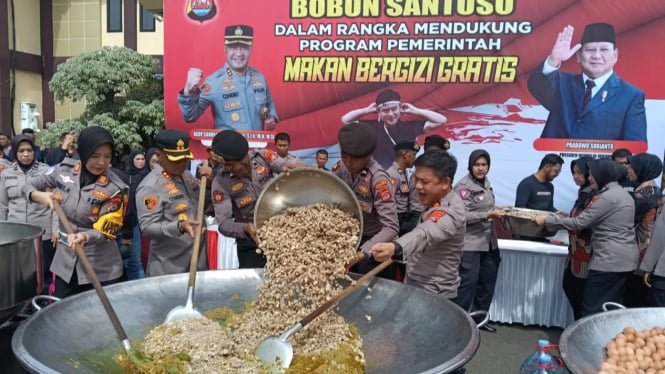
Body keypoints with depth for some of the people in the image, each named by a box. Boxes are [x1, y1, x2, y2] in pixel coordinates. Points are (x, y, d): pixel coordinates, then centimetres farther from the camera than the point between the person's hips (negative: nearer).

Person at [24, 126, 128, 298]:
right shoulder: (64, 170, -4)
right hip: (65, 263, 4)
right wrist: (37, 195, -13)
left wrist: (86, 237, -35)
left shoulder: (115, 188, -16)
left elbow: (108, 230, -16)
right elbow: (29, 185, 9)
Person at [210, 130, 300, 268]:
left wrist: (288, 166, -41)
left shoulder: (262, 156, -9)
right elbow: (223, 223, -18)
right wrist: (245, 228, -37)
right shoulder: (221, 182, -13)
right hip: (251, 243, -2)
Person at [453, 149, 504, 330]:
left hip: (488, 241, 8)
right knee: (468, 281, -6)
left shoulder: (486, 183, 12)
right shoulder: (463, 186, -12)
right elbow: (463, 215, -18)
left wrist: (498, 210, 8)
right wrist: (488, 215, -22)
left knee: (488, 280, 13)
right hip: (470, 242, -8)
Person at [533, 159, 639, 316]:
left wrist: (548, 220, -12)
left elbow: (580, 223, -17)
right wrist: (569, 216, 17)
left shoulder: (606, 197, -16)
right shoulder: (623, 193, 15)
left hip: (610, 260, -10)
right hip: (626, 259, 10)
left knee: (592, 309, -4)